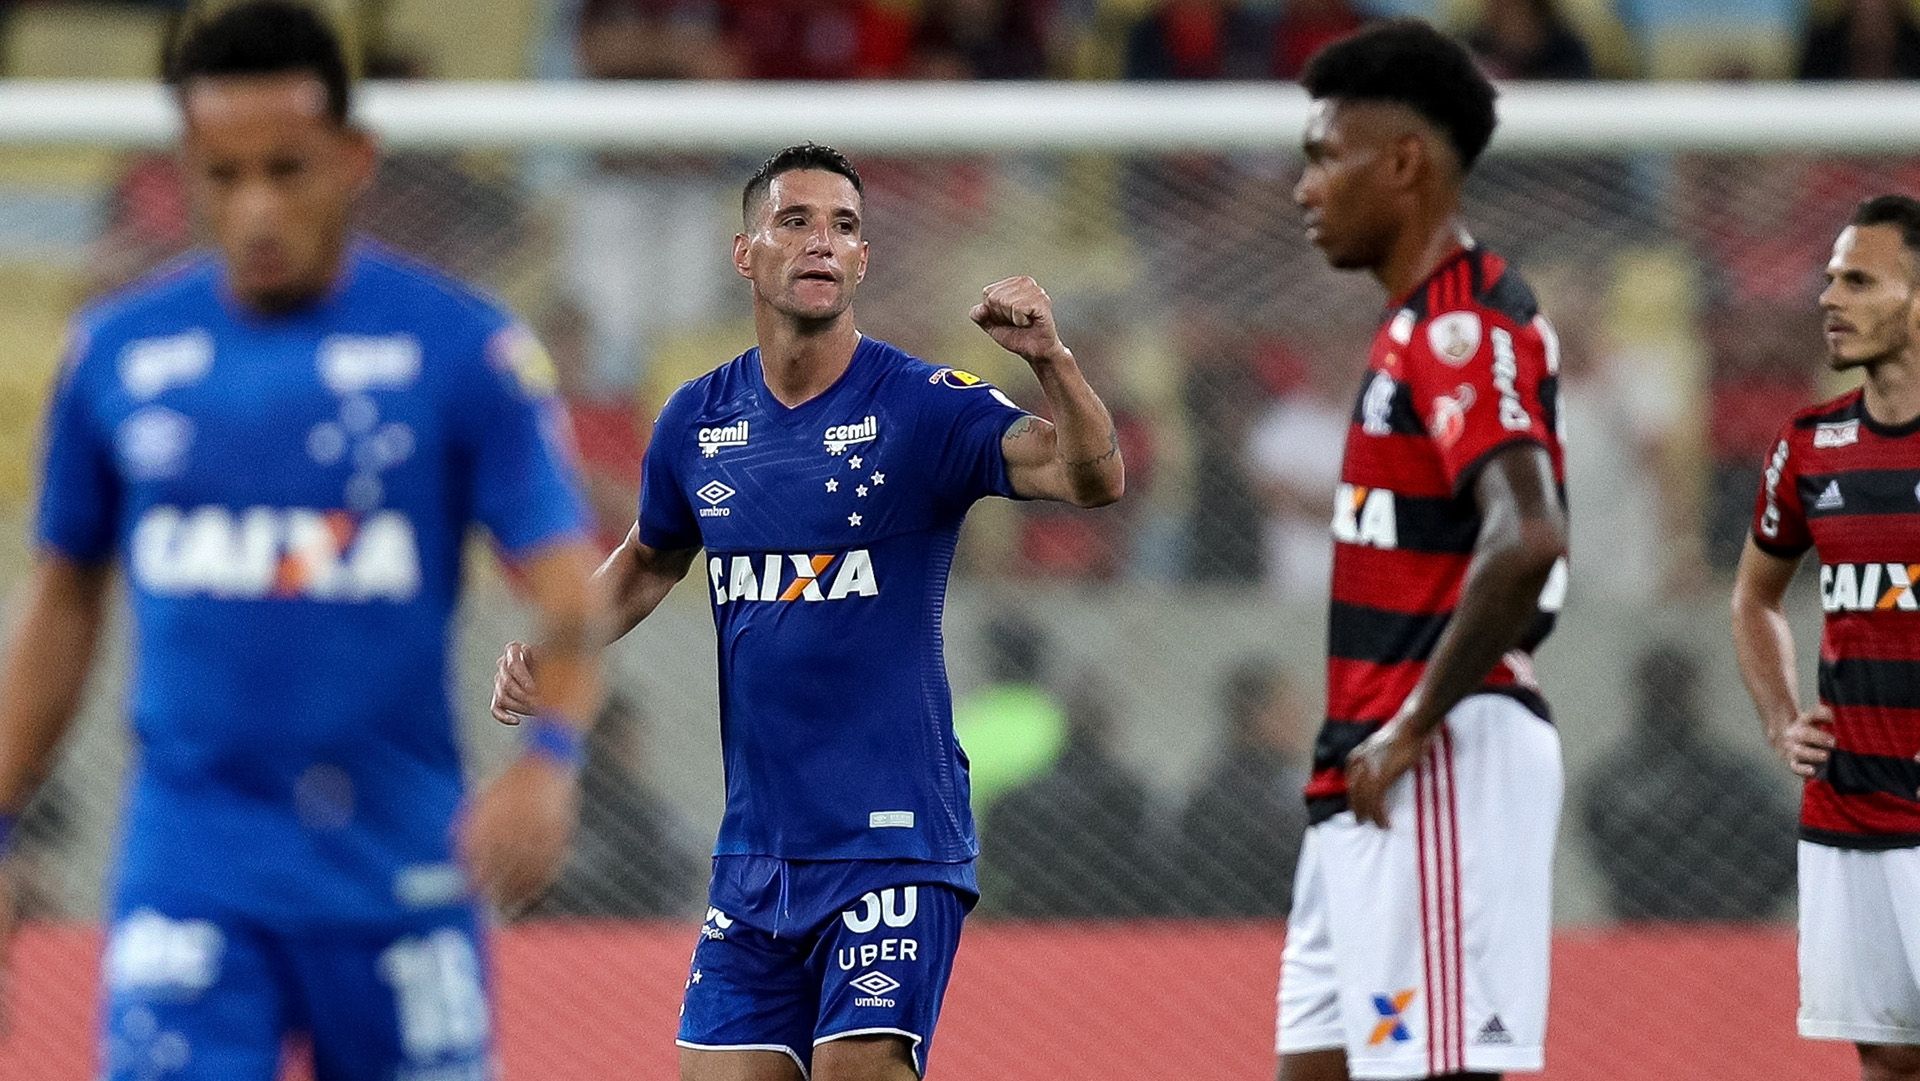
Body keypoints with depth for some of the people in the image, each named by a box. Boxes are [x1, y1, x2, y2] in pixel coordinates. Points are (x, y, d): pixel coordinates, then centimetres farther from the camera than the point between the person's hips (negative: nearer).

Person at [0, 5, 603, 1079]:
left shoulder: (462, 347, -4)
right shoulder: (119, 352, 5)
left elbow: (569, 591, -7)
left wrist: (551, 758, -27)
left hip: (398, 869, -1)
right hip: (187, 873, 1)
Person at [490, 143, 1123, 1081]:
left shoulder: (922, 406, -9)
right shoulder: (698, 421, 6)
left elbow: (1093, 477, -23)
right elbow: (650, 560, 25)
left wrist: (1050, 359, -40)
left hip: (893, 837, -5)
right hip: (754, 852, 5)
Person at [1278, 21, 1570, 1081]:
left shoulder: (1465, 327, -14)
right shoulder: (1417, 325, 18)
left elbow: (1528, 540, -27)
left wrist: (1412, 728, -21)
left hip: (1445, 770, -11)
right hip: (1370, 781, 11)